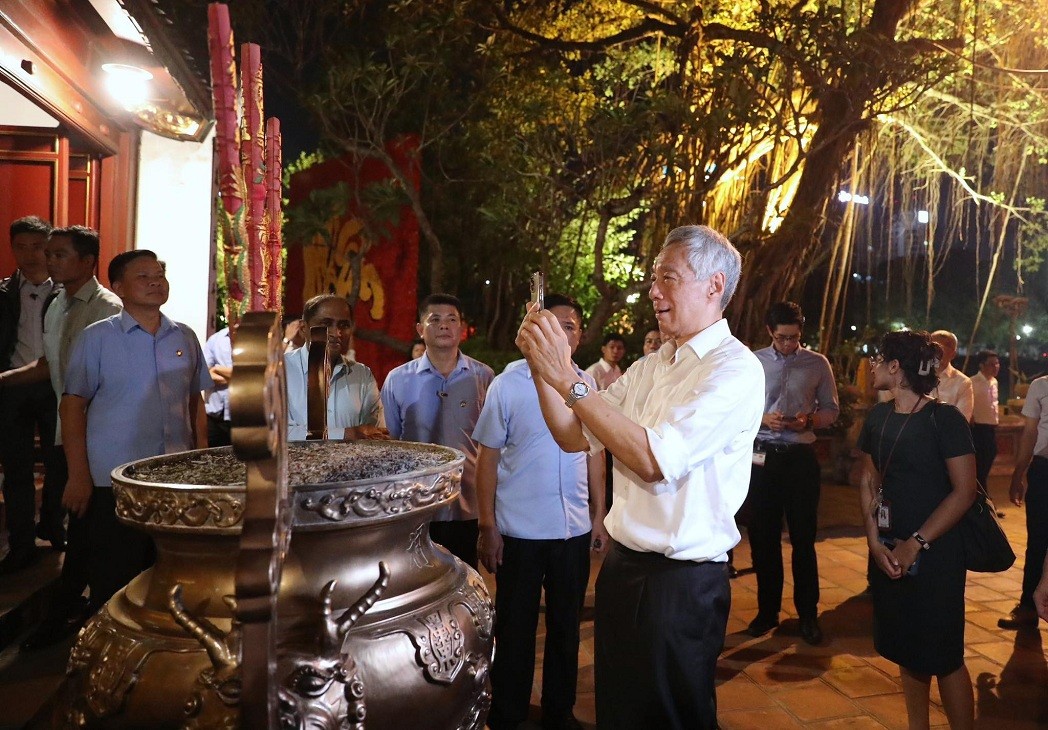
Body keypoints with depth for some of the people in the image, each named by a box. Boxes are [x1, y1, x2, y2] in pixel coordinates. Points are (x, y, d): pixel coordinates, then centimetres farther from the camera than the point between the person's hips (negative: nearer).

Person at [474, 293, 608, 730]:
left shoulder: (587, 385, 4)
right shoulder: (508, 383, -6)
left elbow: (595, 453, 10)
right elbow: (487, 457, -5)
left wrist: (599, 515, 9)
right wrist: (488, 527, -8)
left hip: (575, 530, 3)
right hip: (519, 530, -3)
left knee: (566, 627, 16)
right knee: (515, 630, 10)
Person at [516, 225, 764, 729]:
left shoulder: (735, 368, -15)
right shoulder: (648, 368, 8)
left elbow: (655, 459, -26)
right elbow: (575, 437, 9)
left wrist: (568, 380, -25)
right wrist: (541, 366, -5)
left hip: (682, 581, -7)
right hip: (622, 566, 8)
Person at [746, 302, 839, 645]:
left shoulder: (818, 364, 2)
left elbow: (831, 410, 7)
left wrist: (810, 420, -13)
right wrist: (762, 419, -15)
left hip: (800, 456, -1)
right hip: (762, 455, 1)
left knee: (803, 537, 7)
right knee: (762, 536, 10)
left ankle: (808, 612, 23)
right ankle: (767, 610, 26)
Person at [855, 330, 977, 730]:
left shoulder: (945, 419, -12)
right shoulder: (878, 418, 5)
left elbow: (964, 491, -14)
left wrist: (916, 543, -16)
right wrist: (874, 540, -4)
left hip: (935, 552, -6)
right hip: (889, 551, 6)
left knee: (943, 656, 2)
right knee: (907, 650, 15)